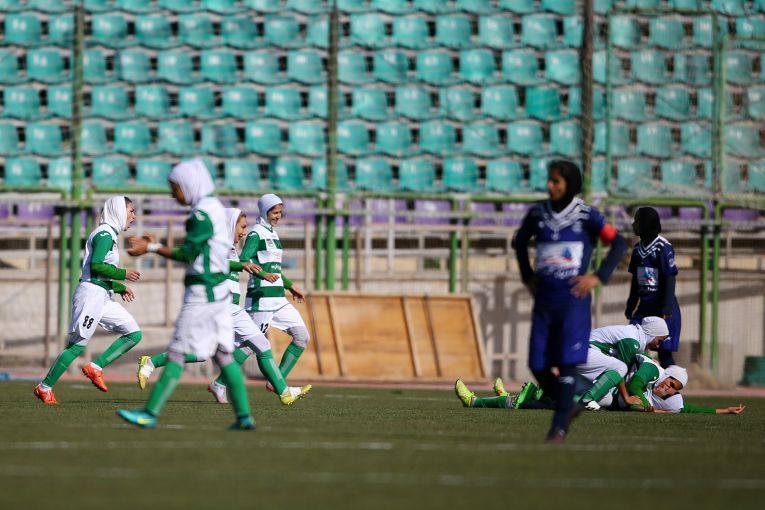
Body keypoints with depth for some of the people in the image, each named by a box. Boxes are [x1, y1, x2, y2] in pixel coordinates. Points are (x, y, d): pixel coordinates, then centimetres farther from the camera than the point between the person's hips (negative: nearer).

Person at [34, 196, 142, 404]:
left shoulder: (110, 235, 20)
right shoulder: (105, 234, -10)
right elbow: (96, 265, -21)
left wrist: (120, 288, 17)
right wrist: (123, 274, -15)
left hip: (103, 297, 10)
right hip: (91, 294, -10)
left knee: (134, 334, 3)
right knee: (78, 345, -8)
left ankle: (95, 367, 1)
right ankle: (45, 387, 0)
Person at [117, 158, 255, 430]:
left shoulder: (202, 214, -15)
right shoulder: (215, 208, 15)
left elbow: (187, 253, -16)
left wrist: (151, 248, -12)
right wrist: (156, 246, 13)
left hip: (202, 294, -9)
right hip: (218, 292, 9)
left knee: (177, 353, -6)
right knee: (223, 354, 9)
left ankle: (150, 413, -4)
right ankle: (244, 416, 6)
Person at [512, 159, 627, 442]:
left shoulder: (586, 215, -6)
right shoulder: (538, 213, 5)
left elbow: (619, 243, -1)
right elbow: (519, 242, 24)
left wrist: (598, 276, -7)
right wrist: (528, 276, 17)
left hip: (573, 300, -4)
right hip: (544, 301, 4)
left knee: (567, 363, -10)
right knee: (537, 365, 2)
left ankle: (560, 426, -4)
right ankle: (567, 407, 25)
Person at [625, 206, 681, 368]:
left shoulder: (663, 247, -11)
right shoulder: (638, 248, 10)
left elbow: (670, 280, -13)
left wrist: (666, 310, -17)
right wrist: (630, 307, 17)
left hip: (662, 308, -7)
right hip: (644, 307, 7)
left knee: (664, 354, -5)